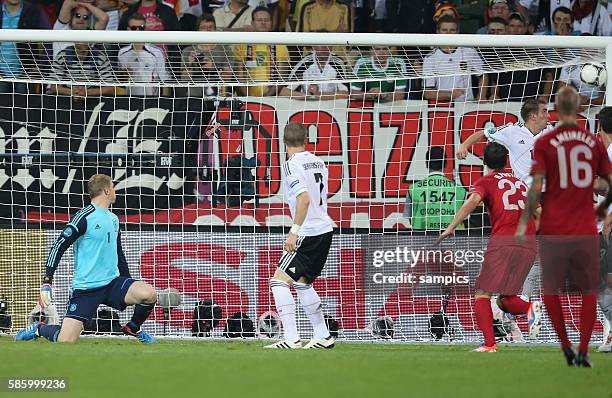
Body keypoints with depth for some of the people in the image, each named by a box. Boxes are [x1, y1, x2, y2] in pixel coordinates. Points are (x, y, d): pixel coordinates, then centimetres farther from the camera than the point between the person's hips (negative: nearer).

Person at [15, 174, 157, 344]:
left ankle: (133, 328, 10)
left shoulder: (113, 219, 13)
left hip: (113, 283, 6)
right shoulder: (84, 217, -10)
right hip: (85, 288, -6)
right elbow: (58, 247, -12)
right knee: (66, 341, -14)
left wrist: (130, 289, 26)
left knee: (149, 294, -20)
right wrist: (47, 282, -21)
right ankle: (38, 329, 19)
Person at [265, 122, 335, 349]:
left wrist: (294, 231, -24)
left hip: (309, 233, -9)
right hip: (325, 229, 9)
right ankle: (323, 336, 24)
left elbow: (304, 199, -24)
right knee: (302, 283, 20)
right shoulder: (318, 163, 13)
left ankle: (291, 338, -17)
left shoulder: (292, 165, -13)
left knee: (279, 281, -8)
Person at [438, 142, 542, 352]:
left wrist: (451, 227, -15)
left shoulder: (486, 182, 9)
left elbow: (473, 200, -12)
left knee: (482, 294, -1)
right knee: (504, 299, 15)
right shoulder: (520, 183, 26)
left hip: (503, 241, -5)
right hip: (529, 245, 5)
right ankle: (530, 308, -17)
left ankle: (490, 344, -17)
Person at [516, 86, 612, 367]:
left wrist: (524, 222, -5)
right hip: (586, 229, 2)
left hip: (553, 228, -2)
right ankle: (583, 350, 1)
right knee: (588, 292, 9)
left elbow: (536, 187, -11)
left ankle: (566, 346, 6)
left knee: (551, 290, 11)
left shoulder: (544, 143, -4)